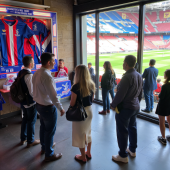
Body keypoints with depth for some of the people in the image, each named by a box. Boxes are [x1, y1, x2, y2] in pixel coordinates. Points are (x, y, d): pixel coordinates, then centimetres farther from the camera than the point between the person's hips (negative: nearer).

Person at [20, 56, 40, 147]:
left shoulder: (20, 73, 4)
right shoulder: (29, 75, -25)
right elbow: (32, 92, -25)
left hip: (23, 101, 9)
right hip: (30, 102, -9)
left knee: (25, 118, 22)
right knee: (31, 121, 7)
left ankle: (23, 139, 38)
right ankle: (30, 141, 24)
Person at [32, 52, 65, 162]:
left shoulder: (37, 73, 2)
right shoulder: (47, 76, -27)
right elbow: (53, 95, -25)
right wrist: (61, 108, -16)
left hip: (39, 104, 9)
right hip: (48, 107, -9)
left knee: (43, 127, 25)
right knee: (50, 130, 8)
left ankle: (44, 146, 47)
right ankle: (49, 155, 25)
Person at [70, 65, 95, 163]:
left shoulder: (76, 87, -24)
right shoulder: (91, 85, -5)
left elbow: (72, 103, -17)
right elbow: (92, 99, 7)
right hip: (89, 110, 6)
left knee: (80, 134, 13)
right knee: (88, 132, 24)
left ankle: (83, 157, 29)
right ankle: (88, 153, 41)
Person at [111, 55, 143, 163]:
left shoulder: (127, 77, -25)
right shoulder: (139, 76, 3)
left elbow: (120, 94, -24)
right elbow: (140, 93, 11)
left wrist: (113, 105, -10)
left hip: (124, 108, -9)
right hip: (135, 107, 9)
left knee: (122, 131, 4)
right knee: (132, 128, 21)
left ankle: (123, 156, 17)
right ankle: (132, 150, 38)